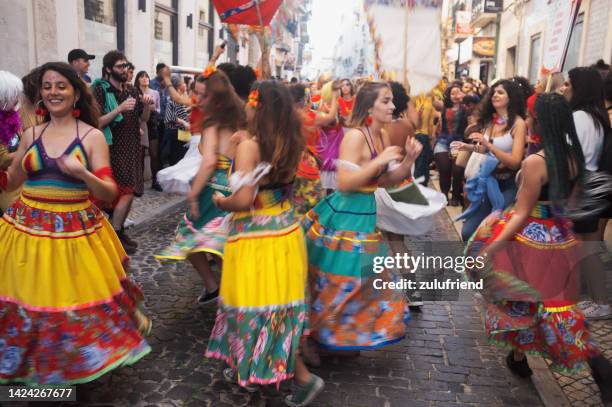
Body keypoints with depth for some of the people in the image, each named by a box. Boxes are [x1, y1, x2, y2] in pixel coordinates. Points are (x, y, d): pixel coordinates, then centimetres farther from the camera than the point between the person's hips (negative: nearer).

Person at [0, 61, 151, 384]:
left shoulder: (92, 136, -5)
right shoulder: (31, 135, 6)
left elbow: (110, 193, -11)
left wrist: (83, 174, -27)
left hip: (75, 232, -3)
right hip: (28, 229, 4)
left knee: (77, 300, 8)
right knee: (27, 301, 11)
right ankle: (28, 361, 37)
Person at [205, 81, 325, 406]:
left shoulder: (249, 145, -18)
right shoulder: (289, 143, 1)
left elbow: (243, 200, -24)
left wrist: (220, 202, -2)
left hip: (257, 236, -7)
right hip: (284, 229, 8)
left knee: (261, 306, 5)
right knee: (278, 303, 17)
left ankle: (303, 377, 10)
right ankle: (250, 368, 37)